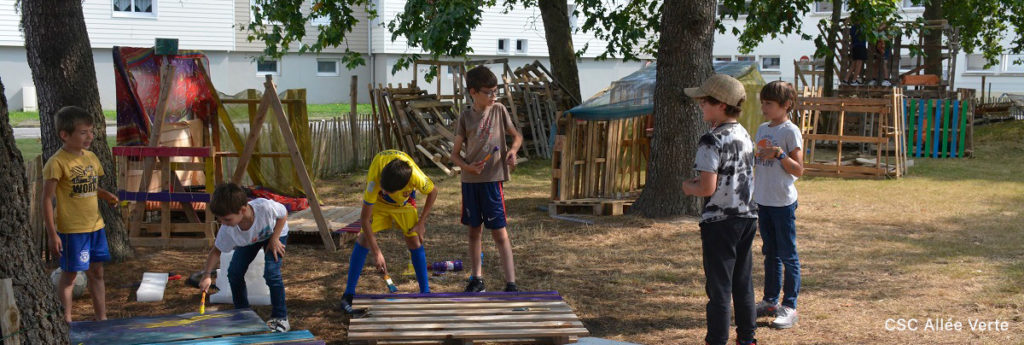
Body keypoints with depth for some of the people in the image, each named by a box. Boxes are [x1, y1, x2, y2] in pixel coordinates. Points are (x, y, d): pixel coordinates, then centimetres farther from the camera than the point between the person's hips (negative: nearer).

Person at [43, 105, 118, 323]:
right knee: (69, 274, 3)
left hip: (95, 226, 7)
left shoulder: (91, 157, 9)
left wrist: (106, 196, -2)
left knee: (96, 272, 14)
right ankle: (67, 321, 14)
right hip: (71, 230, -7)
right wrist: (52, 234, -16)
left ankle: (102, 319, 25)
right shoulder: (57, 163, -14)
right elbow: (47, 200, -14)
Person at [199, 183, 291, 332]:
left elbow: (283, 214, -22)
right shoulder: (227, 230, -33)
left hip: (275, 233, -4)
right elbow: (216, 251, -19)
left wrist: (274, 239, -25)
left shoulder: (265, 206, -44)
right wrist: (206, 275, -31)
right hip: (248, 240, 4)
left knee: (271, 272, -21)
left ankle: (280, 318, -7)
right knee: (234, 272, -8)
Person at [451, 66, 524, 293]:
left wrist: (513, 150, -10)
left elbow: (516, 136, 12)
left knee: (499, 232, -5)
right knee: (475, 231, 12)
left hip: (493, 180, -2)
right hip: (470, 180, 2)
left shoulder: (499, 110, 0)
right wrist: (467, 166, -17)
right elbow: (455, 154, 3)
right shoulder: (466, 117, 0)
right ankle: (477, 278, 24)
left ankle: (511, 284, -6)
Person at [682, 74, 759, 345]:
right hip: (747, 216, 8)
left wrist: (689, 187, -2)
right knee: (743, 283, 16)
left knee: (719, 287, 0)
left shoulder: (712, 142, -18)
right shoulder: (745, 135, 7)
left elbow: (707, 188, -23)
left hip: (720, 221, -8)